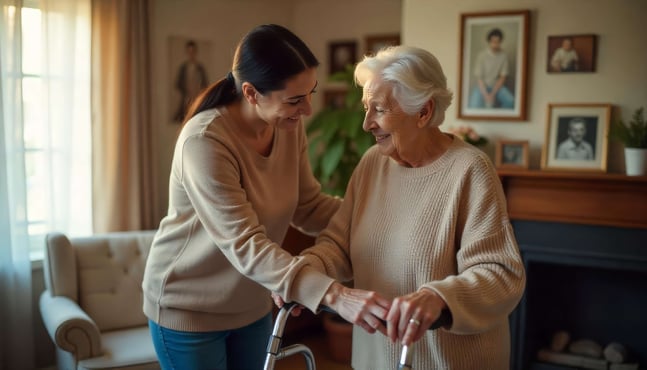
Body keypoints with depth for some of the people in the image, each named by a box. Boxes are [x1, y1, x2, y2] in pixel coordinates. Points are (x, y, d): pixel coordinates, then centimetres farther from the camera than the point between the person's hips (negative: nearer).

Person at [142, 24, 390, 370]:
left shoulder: (290, 128, -8)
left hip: (250, 305, 6)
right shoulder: (204, 141, -29)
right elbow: (245, 247, -34)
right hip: (189, 307, -6)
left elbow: (308, 208, -2)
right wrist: (334, 295, -42)